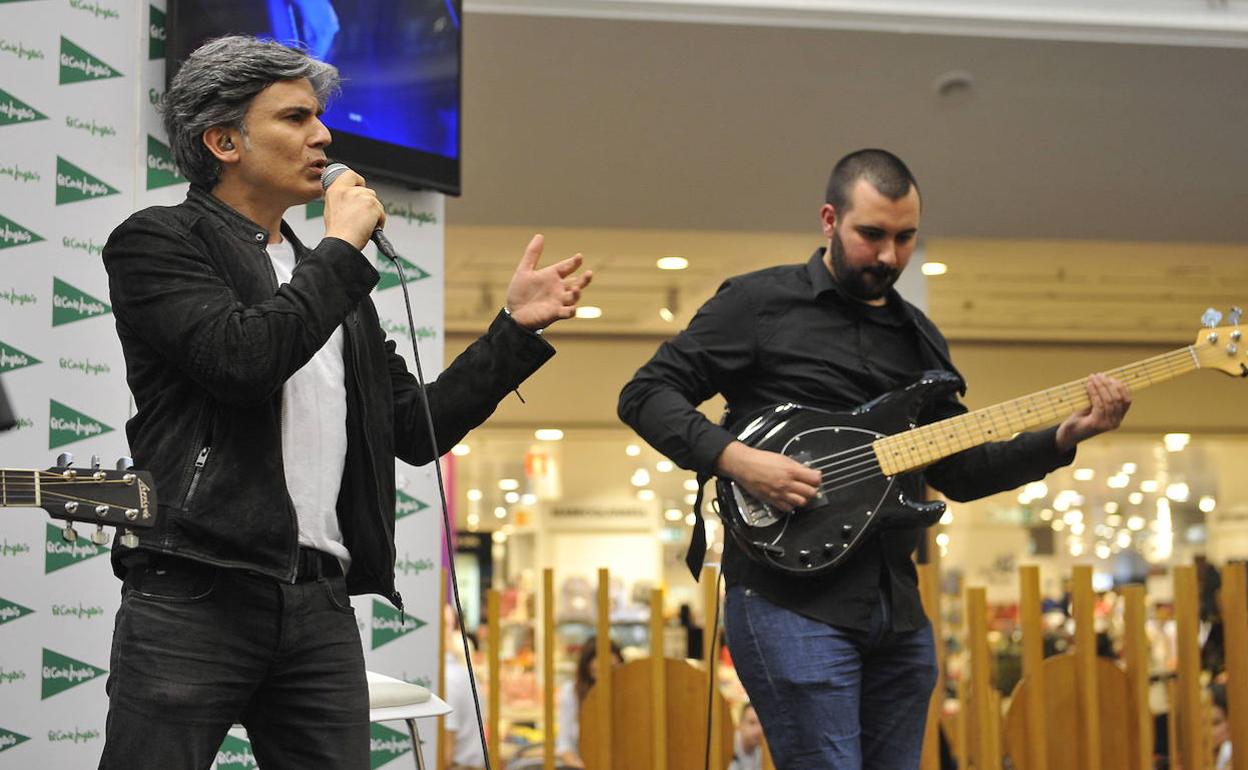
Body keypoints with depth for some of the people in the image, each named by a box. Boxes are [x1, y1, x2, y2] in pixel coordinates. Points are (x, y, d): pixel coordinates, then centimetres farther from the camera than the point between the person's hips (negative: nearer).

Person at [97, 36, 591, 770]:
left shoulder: (328, 274, 21)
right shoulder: (157, 242, 2)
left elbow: (418, 430, 19)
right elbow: (243, 359, -17)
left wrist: (518, 326, 13)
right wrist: (344, 249, -6)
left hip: (322, 603, 6)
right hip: (195, 593, -6)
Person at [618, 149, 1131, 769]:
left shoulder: (919, 337, 17)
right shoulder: (760, 301, -2)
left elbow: (958, 472, 17)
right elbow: (645, 394, -4)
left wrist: (1064, 438, 3)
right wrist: (738, 460, -18)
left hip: (897, 609, 7)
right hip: (790, 601, -7)